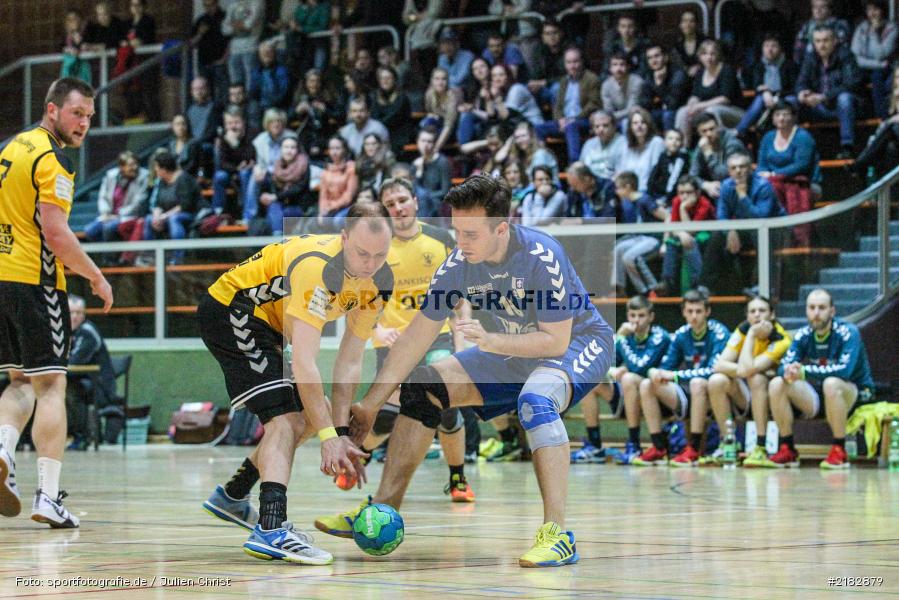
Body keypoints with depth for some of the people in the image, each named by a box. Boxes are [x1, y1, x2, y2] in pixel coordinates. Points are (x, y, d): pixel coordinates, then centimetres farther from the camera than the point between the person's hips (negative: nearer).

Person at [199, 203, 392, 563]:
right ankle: (271, 530, -35)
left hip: (266, 323, 10)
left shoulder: (379, 283, -8)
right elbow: (303, 364, -37)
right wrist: (329, 437, -37)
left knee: (312, 415, 17)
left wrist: (340, 433, -12)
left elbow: (350, 360, -4)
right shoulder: (318, 269, -34)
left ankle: (232, 497, 30)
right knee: (286, 418, -23)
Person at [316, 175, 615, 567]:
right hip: (512, 354, 7)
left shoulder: (541, 256, -31)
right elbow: (418, 335, -7)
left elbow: (555, 341, -31)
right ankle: (384, 508, 8)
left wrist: (489, 342, -42)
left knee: (536, 401, -38)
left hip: (578, 344, -7)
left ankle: (557, 534, -38)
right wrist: (371, 403, -7)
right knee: (423, 388, -1)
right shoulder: (459, 263, -15)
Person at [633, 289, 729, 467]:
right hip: (687, 398, 6)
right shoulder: (681, 335, 5)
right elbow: (665, 367, 8)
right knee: (646, 385, -11)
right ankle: (659, 450, -13)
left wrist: (675, 375, -23)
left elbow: (713, 370, -22)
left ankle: (693, 450, -32)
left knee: (697, 383, -37)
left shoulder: (718, 333, -12)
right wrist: (656, 372, -18)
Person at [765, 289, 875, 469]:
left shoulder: (847, 332, -17)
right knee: (776, 384, -16)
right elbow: (784, 366, -10)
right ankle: (787, 450, -9)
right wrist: (788, 373, -36)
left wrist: (804, 371, -38)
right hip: (816, 399, 5)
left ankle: (839, 452, -27)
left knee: (832, 383, -38)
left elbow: (845, 369, -32)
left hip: (853, 395, -5)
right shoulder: (803, 334, -2)